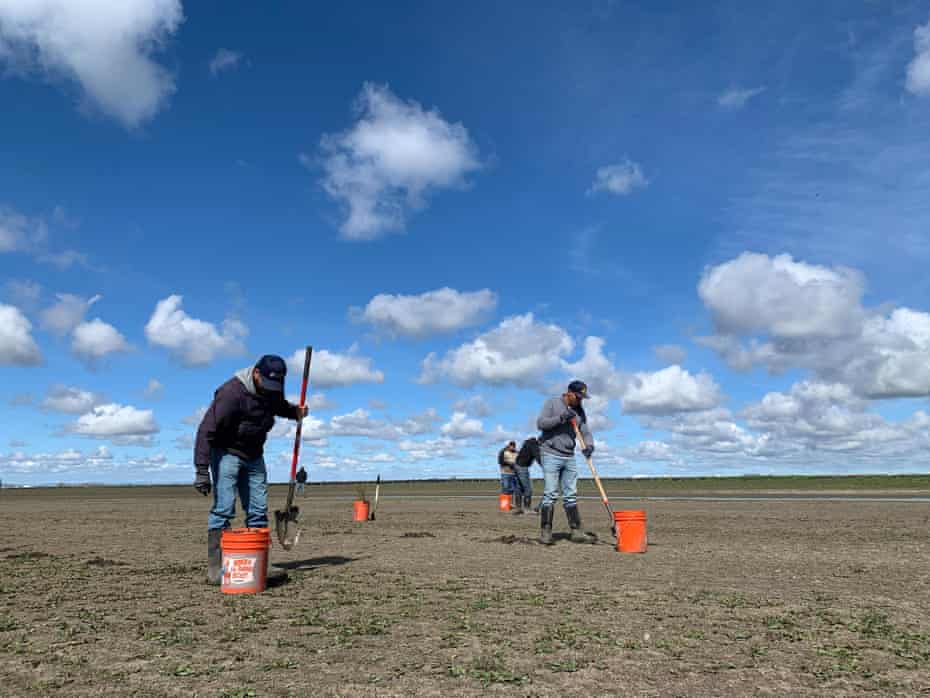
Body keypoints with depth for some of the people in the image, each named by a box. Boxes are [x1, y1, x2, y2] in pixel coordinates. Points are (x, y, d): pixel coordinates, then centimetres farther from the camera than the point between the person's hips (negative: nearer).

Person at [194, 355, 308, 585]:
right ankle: (215, 570, -6)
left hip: (253, 456, 7)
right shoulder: (232, 391, -26)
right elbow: (207, 430, -26)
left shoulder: (273, 390, -4)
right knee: (223, 509, -13)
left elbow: (280, 406, 22)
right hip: (226, 453, -7)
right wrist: (202, 470, -30)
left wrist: (295, 411, 0)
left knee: (258, 511, 4)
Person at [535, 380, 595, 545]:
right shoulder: (552, 403, -3)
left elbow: (585, 432, 4)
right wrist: (561, 418, -22)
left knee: (571, 495, 6)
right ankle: (545, 531, -6)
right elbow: (540, 423, -12)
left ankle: (576, 530, 11)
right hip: (550, 454, -5)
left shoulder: (580, 411, 11)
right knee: (551, 494, -9)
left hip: (569, 457, 5)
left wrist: (589, 445, -17)